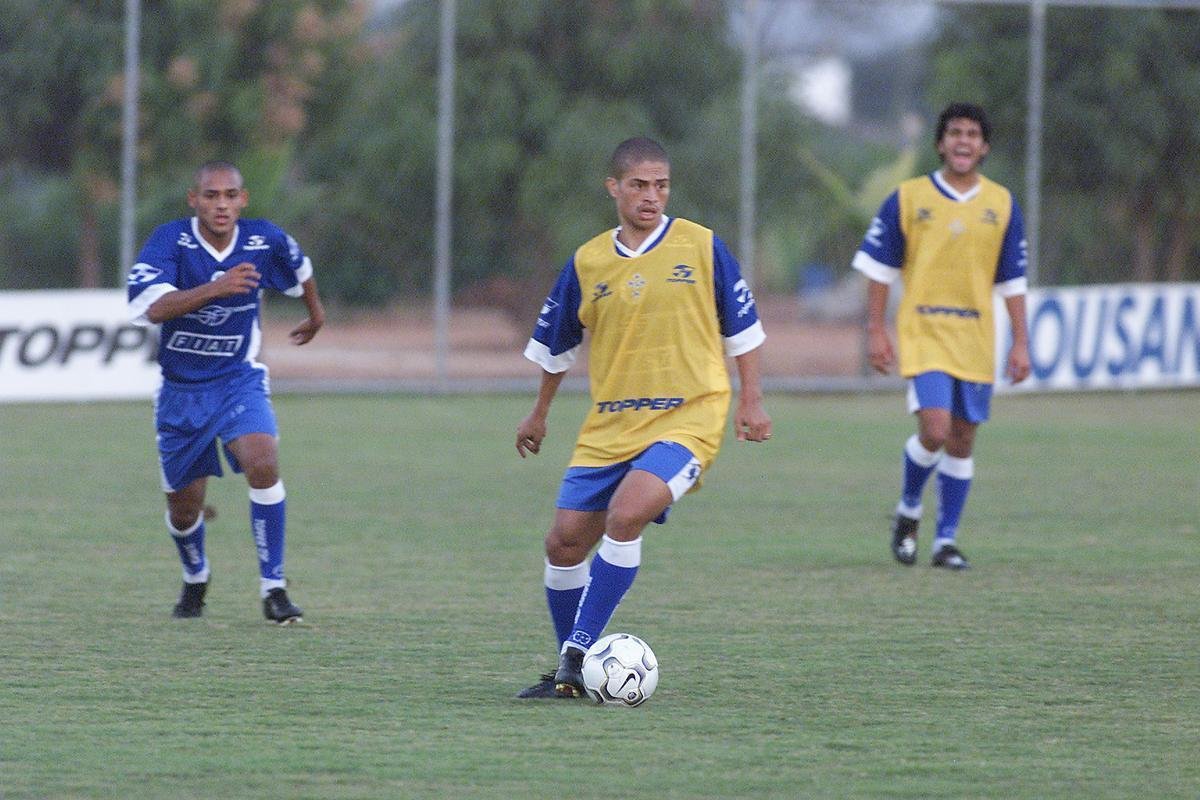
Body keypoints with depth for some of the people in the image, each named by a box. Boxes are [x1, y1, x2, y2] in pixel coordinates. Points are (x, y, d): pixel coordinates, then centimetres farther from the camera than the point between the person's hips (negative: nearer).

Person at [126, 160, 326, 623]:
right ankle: (195, 578, 44)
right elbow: (151, 307, -34)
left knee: (263, 463, -28)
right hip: (181, 389, 0)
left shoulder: (265, 241, -9)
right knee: (183, 508, 9)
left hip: (239, 381, 0)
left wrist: (316, 314, 32)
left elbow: (300, 271, 15)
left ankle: (273, 588, -18)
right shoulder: (170, 241, -18)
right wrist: (216, 288, -46)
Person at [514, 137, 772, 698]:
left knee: (625, 515, -27)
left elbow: (742, 326, 7)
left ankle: (578, 654, -21)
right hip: (609, 426, 4)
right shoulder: (587, 263, 5)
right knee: (564, 542, 0)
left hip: (687, 417, -4)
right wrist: (539, 414, 26)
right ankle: (569, 672, 18)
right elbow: (556, 344, 19)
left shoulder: (702, 247, -2)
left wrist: (751, 400, 2)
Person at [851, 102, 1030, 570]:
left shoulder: (1002, 205, 7)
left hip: (975, 339, 3)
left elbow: (1012, 281, 11)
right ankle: (908, 510, 10)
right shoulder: (908, 198, 0)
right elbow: (879, 268, 4)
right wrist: (875, 330, -1)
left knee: (962, 438, 4)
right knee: (935, 429, -17)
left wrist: (1020, 343, 6)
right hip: (922, 333, -3)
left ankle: (946, 540, 15)